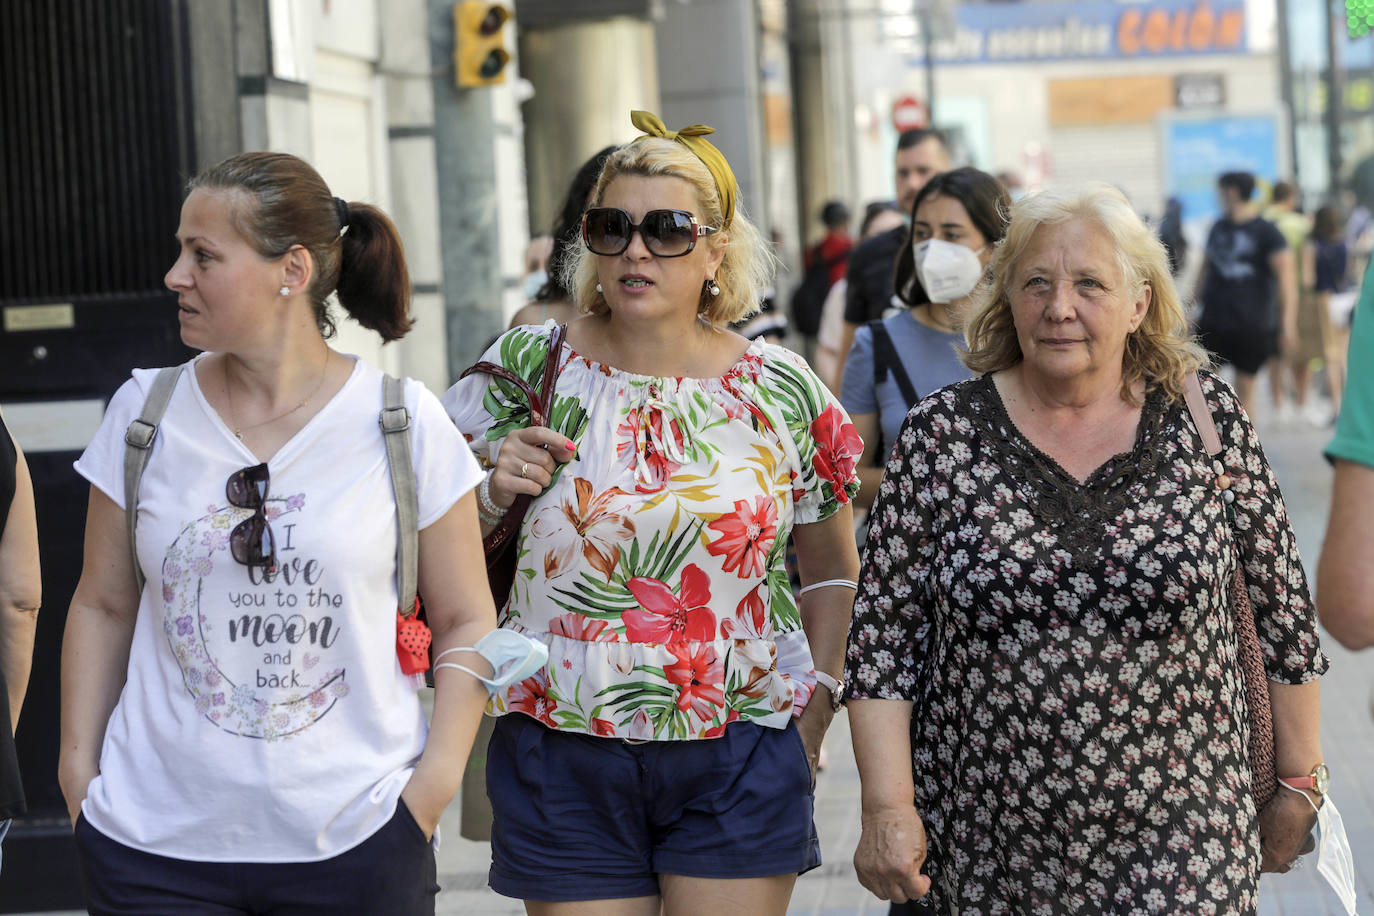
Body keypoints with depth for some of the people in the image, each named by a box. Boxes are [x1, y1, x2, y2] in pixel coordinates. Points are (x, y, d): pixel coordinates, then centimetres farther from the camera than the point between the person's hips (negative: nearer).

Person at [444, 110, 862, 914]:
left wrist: (817, 699, 2)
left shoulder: (782, 392, 1)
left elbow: (830, 569, 11)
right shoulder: (530, 368, 1)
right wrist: (494, 491, -11)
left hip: (739, 759, 0)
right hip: (563, 752, 0)